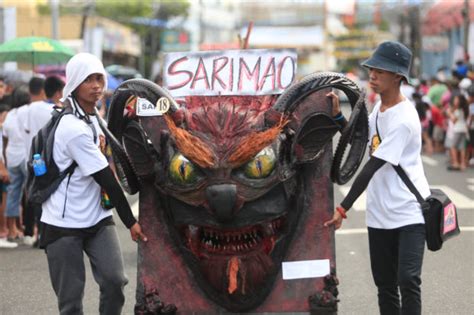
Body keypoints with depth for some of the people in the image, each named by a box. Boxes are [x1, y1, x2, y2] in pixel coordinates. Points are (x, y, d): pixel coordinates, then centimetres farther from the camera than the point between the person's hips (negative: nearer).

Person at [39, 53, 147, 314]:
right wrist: (130, 221, -11)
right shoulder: (74, 129, -20)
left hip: (97, 218, 7)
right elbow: (106, 178, -16)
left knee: (114, 280, -8)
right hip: (65, 224, -7)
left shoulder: (91, 117, 8)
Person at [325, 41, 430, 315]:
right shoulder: (379, 108, 8)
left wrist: (344, 208, -20)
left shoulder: (404, 119, -20)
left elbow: (372, 167, -21)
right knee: (385, 284, 13)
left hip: (409, 212, -9)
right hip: (380, 213, 9)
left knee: (408, 280, -17)